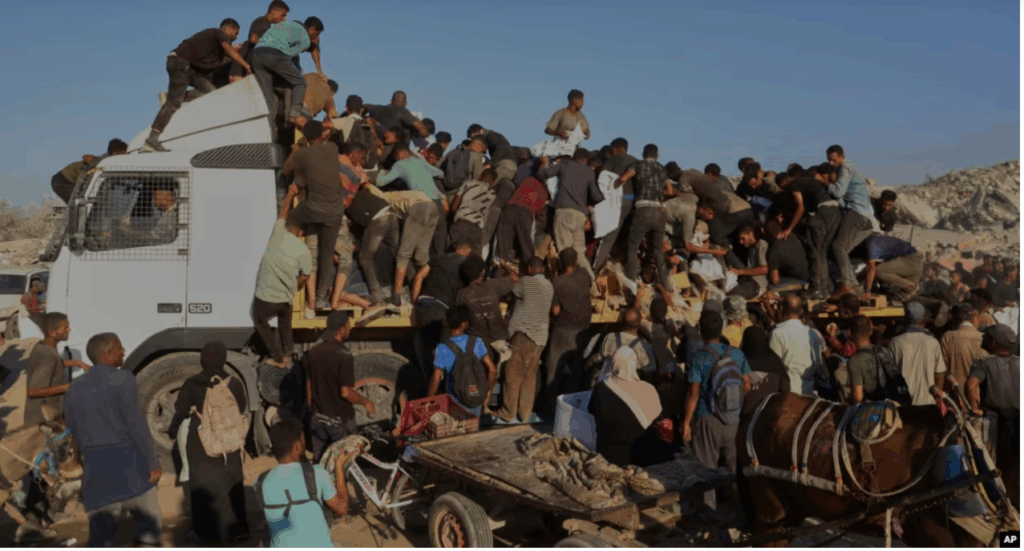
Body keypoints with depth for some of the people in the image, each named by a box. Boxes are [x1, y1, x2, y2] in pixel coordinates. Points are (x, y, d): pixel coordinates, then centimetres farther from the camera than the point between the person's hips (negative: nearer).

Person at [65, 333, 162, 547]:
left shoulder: (75, 388, 13)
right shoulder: (122, 379, -8)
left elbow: (73, 430, 18)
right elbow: (135, 423, -14)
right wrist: (153, 462, -9)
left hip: (94, 467, 6)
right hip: (128, 463, -5)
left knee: (101, 533, 8)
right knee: (148, 521, 12)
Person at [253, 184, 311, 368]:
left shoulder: (278, 234, -7)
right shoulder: (303, 249, -7)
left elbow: (282, 214, 12)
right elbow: (304, 277, -2)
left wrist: (290, 194, 27)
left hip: (265, 296, -2)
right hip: (286, 297, 2)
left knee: (261, 324, 21)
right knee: (285, 323, 30)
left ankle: (278, 358, 22)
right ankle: (287, 352, 43)